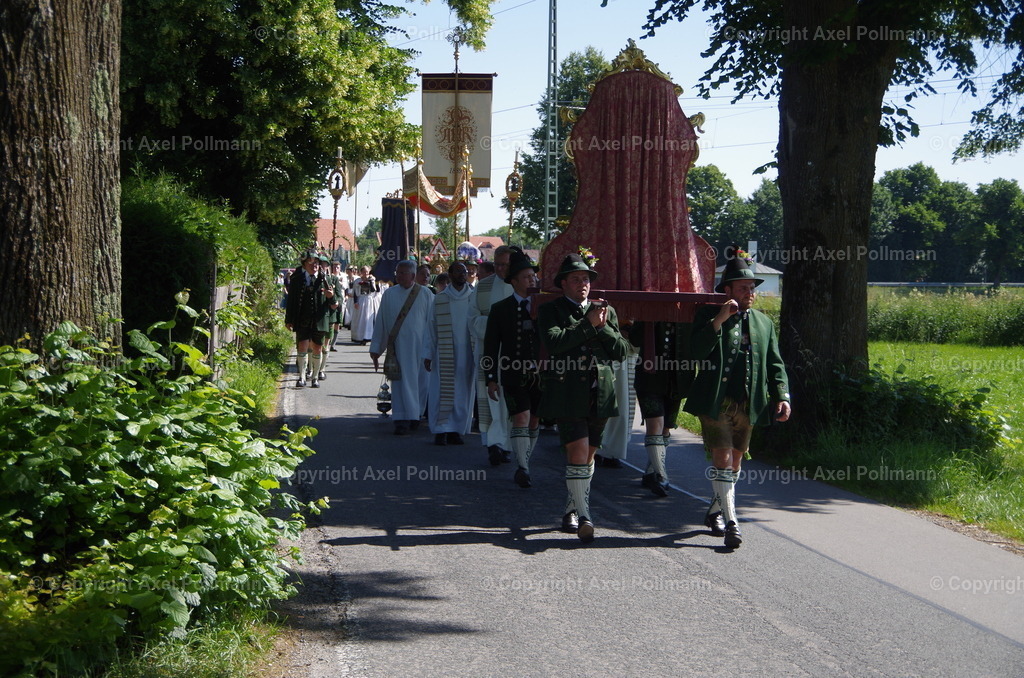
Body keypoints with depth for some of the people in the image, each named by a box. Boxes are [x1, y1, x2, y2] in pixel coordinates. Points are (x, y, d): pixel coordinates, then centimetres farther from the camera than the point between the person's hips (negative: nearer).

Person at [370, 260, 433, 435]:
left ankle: (415, 415, 22)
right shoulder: (389, 294, 5)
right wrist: (375, 348, 9)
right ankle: (403, 420, -5)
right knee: (401, 383, -4)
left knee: (419, 382, 5)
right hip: (398, 346, 0)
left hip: (419, 346, 0)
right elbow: (380, 323, 9)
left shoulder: (425, 295, 1)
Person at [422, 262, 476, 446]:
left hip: (467, 354, 1)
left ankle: (456, 430, 11)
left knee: (463, 393, 3)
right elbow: (431, 328, 6)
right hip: (445, 355, -1)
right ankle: (441, 431, 2)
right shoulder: (439, 300, 3)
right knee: (443, 392, -3)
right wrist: (428, 354, 1)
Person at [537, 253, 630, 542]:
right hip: (567, 392, -5)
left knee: (588, 454, 11)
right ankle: (583, 516, -14)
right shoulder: (550, 310, 3)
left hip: (600, 393, 5)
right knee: (578, 451, -14)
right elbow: (554, 342, -17)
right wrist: (588, 324, -15)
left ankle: (571, 510, 26)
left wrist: (603, 326, -8)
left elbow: (621, 351, 7)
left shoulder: (606, 311, 15)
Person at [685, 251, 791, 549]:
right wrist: (718, 321, -22)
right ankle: (731, 523, -12)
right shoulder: (708, 316, 0)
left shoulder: (763, 323, 14)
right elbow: (696, 352, -15)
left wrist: (782, 396, -1)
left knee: (735, 461, 13)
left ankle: (715, 511, 32)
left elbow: (775, 364, 13)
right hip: (716, 401, -5)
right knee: (722, 458, -12)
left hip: (749, 405, 5)